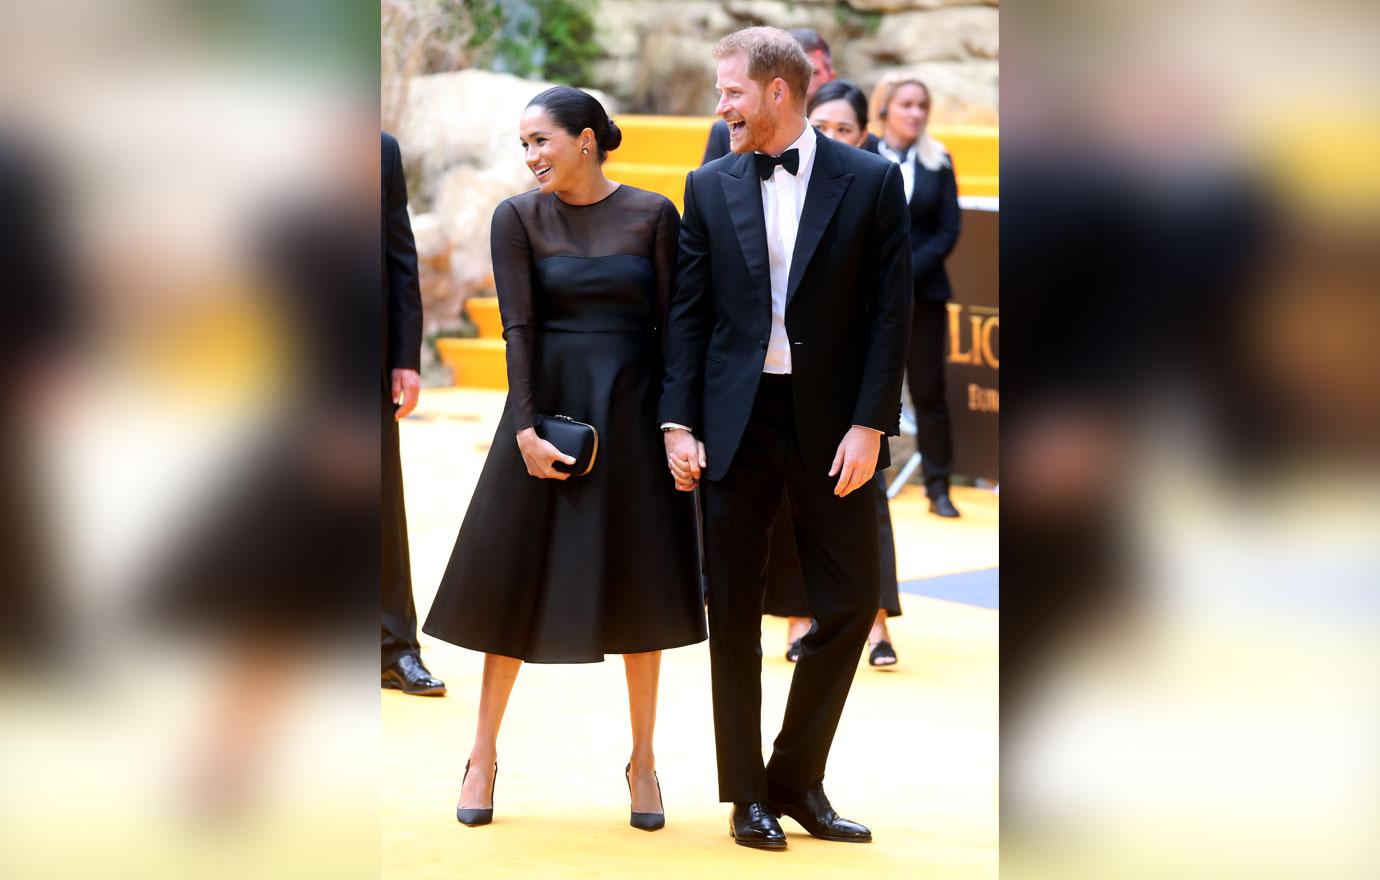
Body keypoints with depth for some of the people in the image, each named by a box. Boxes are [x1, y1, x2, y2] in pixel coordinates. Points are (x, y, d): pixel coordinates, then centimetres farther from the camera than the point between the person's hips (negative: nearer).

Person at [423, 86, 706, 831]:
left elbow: (672, 324, 0)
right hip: (548, 406, 0)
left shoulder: (653, 215, 0)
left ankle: (643, 760, 16)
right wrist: (526, 430, -15)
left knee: (638, 584, 5)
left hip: (633, 413, 0)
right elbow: (518, 326, -7)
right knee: (514, 579, 3)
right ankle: (484, 757, 14)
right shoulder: (519, 217, 0)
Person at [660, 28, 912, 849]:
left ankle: (797, 779, 17)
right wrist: (679, 423, -2)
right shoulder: (711, 187, 5)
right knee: (735, 608, 5)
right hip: (737, 419, 1)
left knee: (852, 597, 1)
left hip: (831, 420, -1)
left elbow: (891, 311, -4)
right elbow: (689, 311, 6)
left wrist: (869, 424, -10)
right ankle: (748, 794, 15)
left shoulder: (871, 181, -2)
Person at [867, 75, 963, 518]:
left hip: (922, 290, 2)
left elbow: (949, 227, 2)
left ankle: (938, 488, 9)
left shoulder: (937, 161, 5)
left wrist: (909, 270, -9)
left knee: (929, 389, 3)